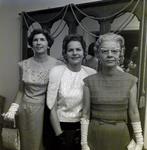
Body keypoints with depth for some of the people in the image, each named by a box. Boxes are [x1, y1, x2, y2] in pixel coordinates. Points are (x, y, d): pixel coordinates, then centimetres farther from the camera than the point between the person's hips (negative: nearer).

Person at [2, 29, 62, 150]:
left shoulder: (56, 65, -11)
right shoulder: (24, 64, -2)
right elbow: (21, 90, 5)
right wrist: (13, 109, -3)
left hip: (45, 109, -3)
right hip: (26, 110, 3)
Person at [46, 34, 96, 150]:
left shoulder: (91, 74, -6)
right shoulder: (56, 71, -11)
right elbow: (52, 108, -8)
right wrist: (59, 134, -9)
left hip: (83, 128, 2)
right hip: (61, 126, -2)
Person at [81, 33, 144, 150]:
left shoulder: (130, 81, -5)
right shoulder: (90, 81, -7)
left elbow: (134, 113, -1)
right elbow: (85, 114, -4)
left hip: (120, 136, 1)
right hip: (95, 136, 0)